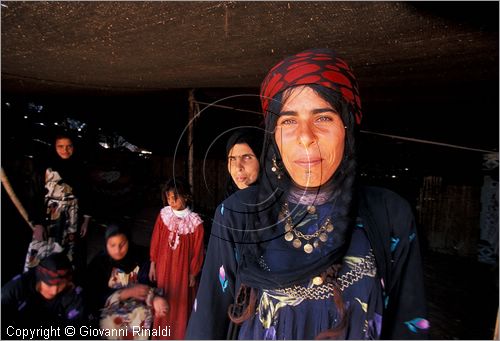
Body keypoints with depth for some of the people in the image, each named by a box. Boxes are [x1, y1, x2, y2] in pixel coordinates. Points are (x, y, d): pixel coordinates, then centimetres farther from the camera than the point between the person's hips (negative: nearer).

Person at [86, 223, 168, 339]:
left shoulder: (140, 255, -11)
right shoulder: (98, 263, -13)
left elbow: (146, 283, -15)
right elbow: (96, 297, -15)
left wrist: (155, 298, -37)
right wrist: (128, 292, -25)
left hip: (136, 303, 1)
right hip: (108, 307, -1)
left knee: (145, 316, -23)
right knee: (111, 325, -26)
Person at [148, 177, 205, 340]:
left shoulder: (195, 222, -19)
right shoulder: (163, 215, -10)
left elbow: (197, 250, -10)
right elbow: (155, 241, 0)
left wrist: (193, 273, -3)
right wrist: (153, 264, 4)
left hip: (183, 269, -3)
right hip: (163, 267, 3)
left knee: (181, 302, 16)